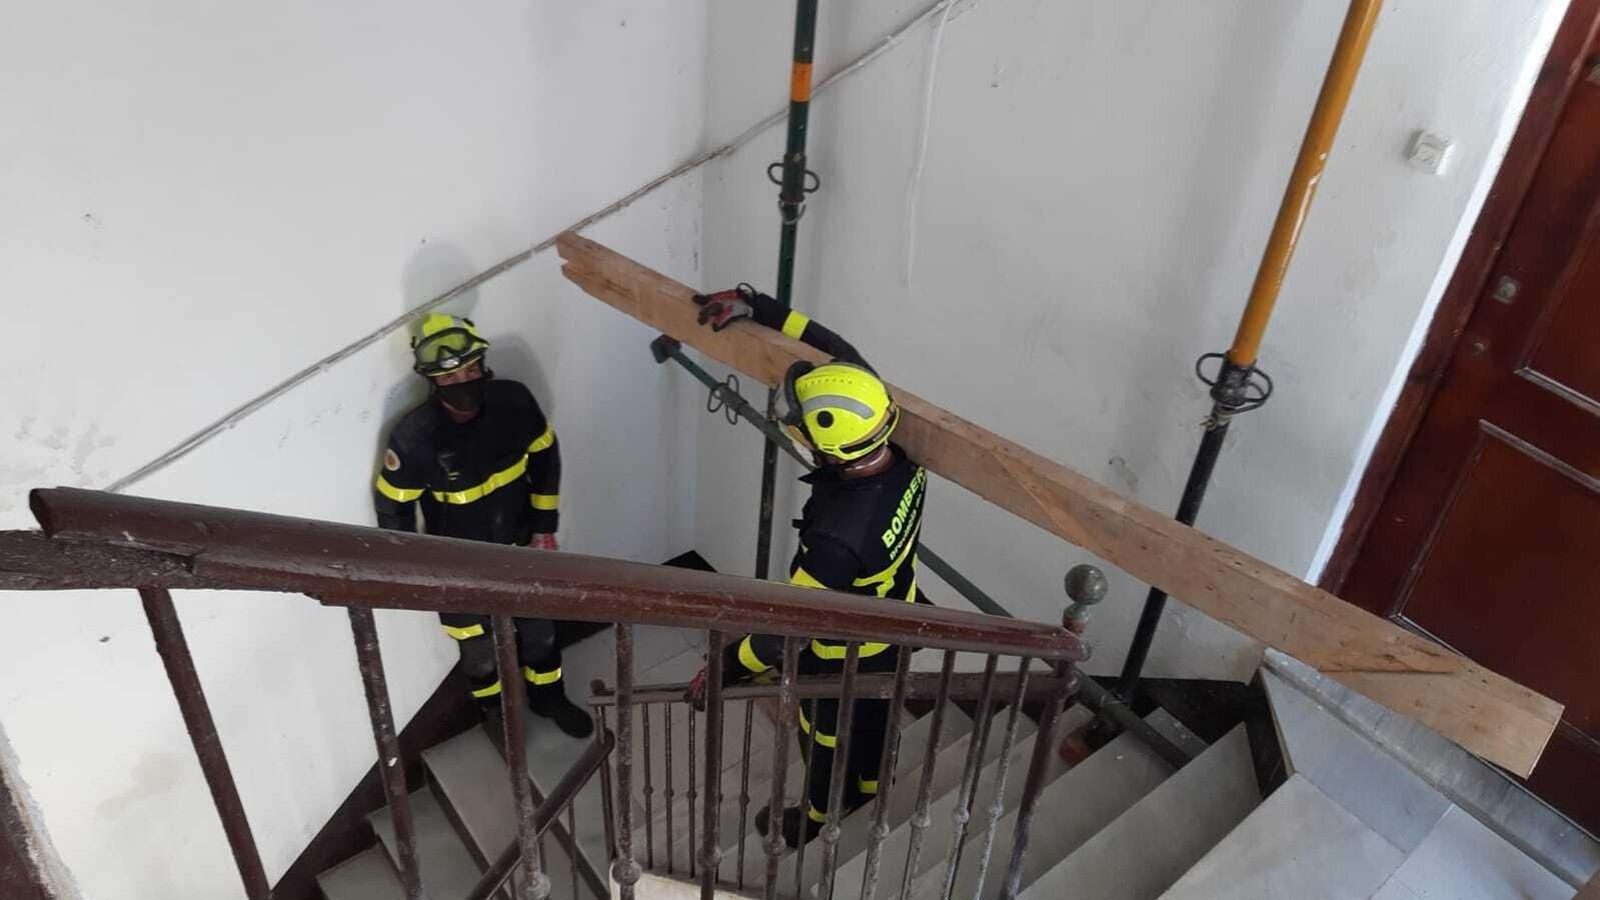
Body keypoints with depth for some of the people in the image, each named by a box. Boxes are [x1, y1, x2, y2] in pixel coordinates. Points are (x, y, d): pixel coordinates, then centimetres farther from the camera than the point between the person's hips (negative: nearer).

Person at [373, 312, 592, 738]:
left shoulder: (513, 401, -22)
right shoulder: (414, 438, -31)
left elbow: (545, 457, -3)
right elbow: (392, 508, -15)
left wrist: (544, 526, 0)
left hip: (519, 543, 3)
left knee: (539, 628, 23)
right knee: (478, 650, 18)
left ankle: (548, 697, 51)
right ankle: (497, 713, 49)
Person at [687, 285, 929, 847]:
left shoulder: (838, 537, -46)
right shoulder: (899, 454, -25)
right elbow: (842, 358, -13)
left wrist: (722, 672, -18)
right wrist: (757, 307, -11)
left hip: (846, 659, -6)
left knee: (826, 737, 25)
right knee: (872, 714, 34)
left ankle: (821, 818, 55)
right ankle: (868, 785, 63)